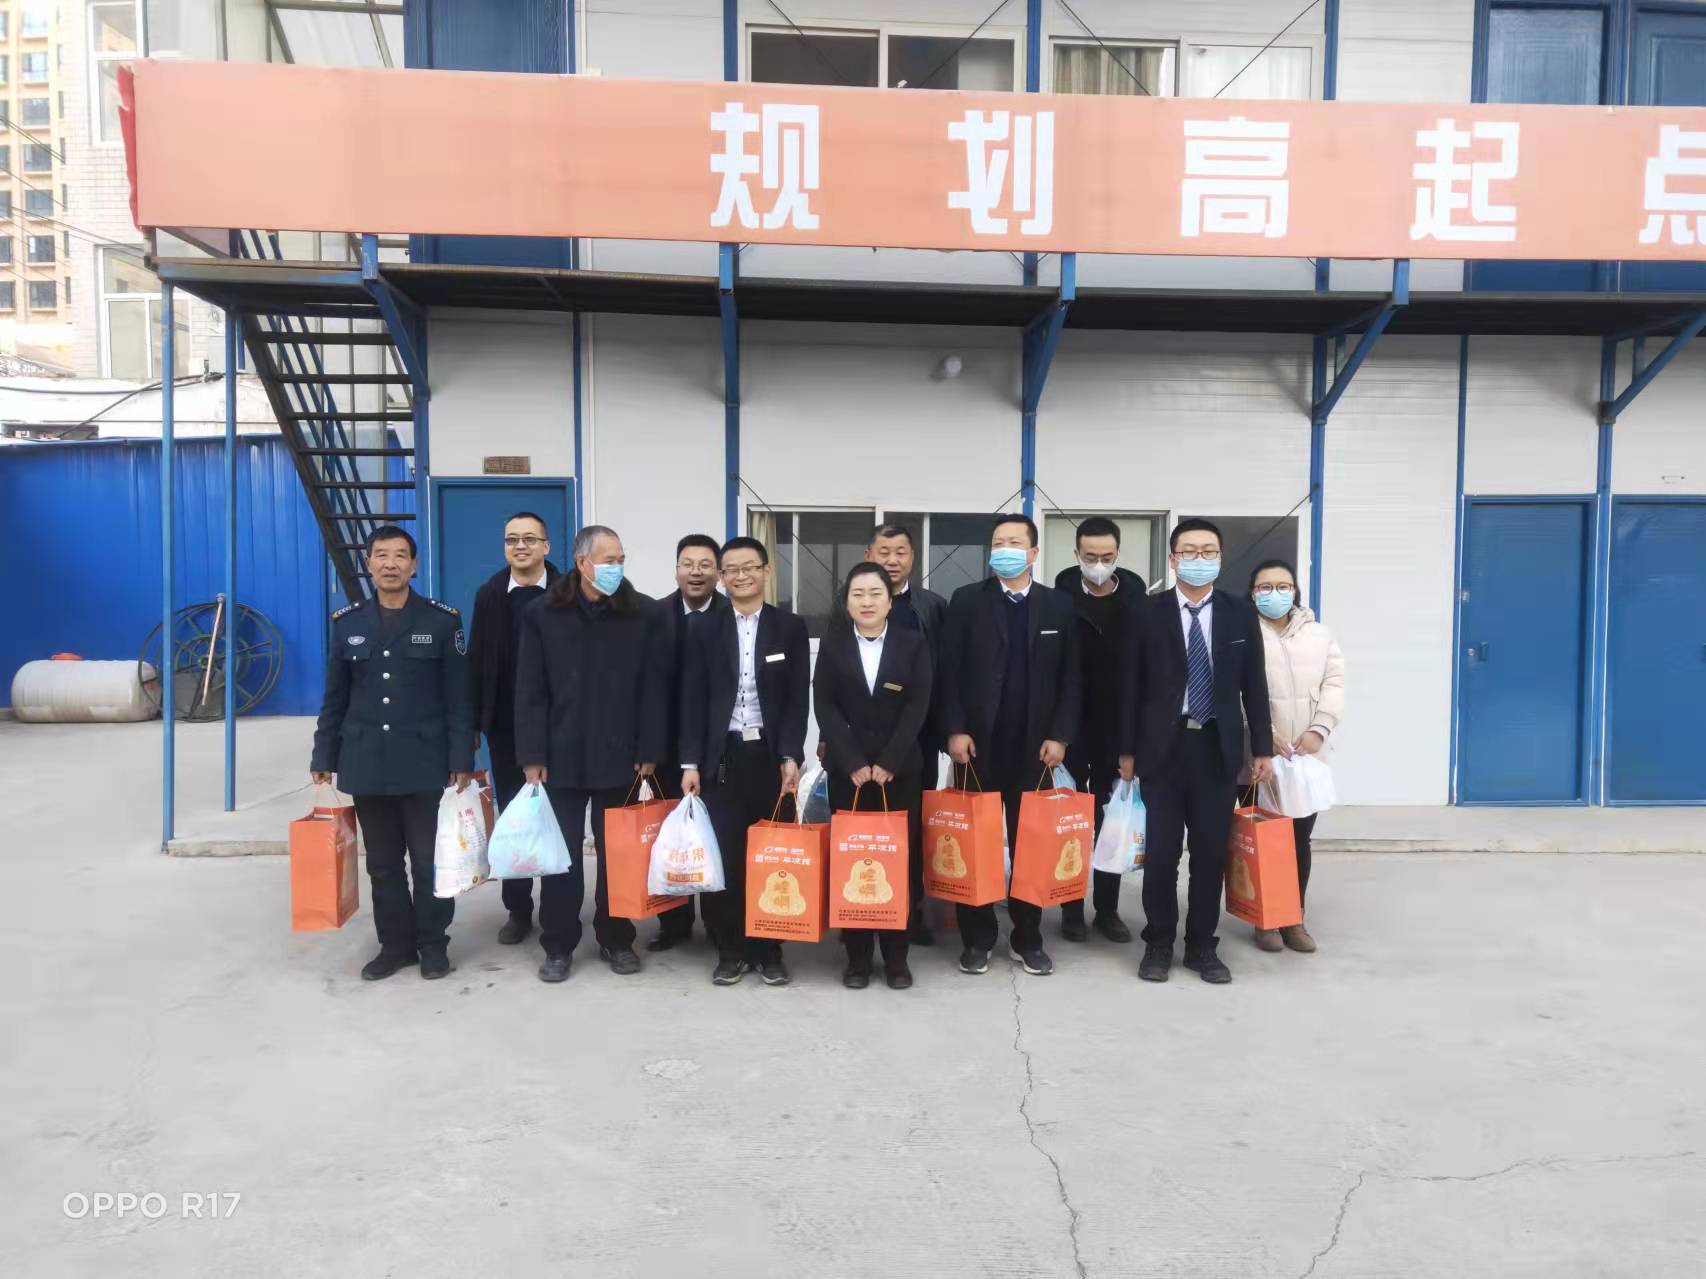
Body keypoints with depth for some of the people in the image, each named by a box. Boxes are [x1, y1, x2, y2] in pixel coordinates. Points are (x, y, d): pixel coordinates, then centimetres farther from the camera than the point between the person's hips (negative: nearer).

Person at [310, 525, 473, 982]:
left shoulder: (442, 621, -1)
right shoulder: (347, 623, 7)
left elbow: (457, 698, -2)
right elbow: (335, 699, 11)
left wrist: (462, 760, -7)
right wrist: (323, 758, 7)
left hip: (424, 763, -3)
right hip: (366, 764, 3)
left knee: (430, 861, 3)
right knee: (382, 864, 10)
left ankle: (433, 944, 18)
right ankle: (395, 944, 23)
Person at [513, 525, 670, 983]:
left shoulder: (646, 614, -2)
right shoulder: (542, 615, -1)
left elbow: (654, 688, -2)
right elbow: (530, 693, -1)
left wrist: (649, 752, -5)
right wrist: (532, 756, -6)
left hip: (619, 757, 0)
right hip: (560, 758, 0)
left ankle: (615, 939, 25)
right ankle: (558, 944, 20)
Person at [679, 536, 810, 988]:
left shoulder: (791, 627, 4)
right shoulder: (705, 630, 7)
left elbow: (798, 698, 0)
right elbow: (692, 701, 4)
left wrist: (790, 756, -9)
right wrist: (690, 762, -3)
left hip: (771, 755, 0)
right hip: (721, 757, 1)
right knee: (723, 855, 1)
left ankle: (768, 949, 17)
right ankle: (730, 949, 15)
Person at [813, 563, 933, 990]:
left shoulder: (913, 643, 2)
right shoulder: (832, 643, 4)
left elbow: (917, 707, -4)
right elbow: (824, 706, -2)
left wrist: (888, 762, -12)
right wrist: (854, 763, -11)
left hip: (900, 769, 0)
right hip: (846, 770, 1)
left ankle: (896, 954, 13)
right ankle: (857, 954, 12)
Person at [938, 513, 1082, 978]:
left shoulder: (1059, 605, 5)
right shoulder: (967, 600, 2)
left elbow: (1071, 677, 4)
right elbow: (950, 671, -2)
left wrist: (1059, 735, -4)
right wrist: (955, 730, -10)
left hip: (1034, 745, 1)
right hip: (978, 742, -1)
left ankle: (1027, 939, 21)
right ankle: (977, 938, 17)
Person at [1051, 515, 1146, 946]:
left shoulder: (1135, 593, -1)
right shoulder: (1061, 595, -8)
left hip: (1117, 724, 2)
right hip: (1070, 722, -2)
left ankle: (1107, 908, 19)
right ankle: (1072, 908, 17)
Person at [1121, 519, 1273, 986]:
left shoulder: (1240, 613, 4)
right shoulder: (1149, 613, -2)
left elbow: (1253, 683, 6)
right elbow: (1133, 684, -1)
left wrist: (1262, 747, 3)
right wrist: (1128, 750, -1)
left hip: (1218, 748, 2)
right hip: (1163, 747, -2)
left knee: (1212, 852, 7)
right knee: (1161, 852, 3)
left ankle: (1202, 945, 21)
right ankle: (1158, 944, 19)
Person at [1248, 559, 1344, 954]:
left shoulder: (1320, 635, 11)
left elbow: (1334, 684, 5)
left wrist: (1319, 730, -9)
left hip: (1307, 758, 4)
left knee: (1300, 840, 8)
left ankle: (1295, 919, 19)